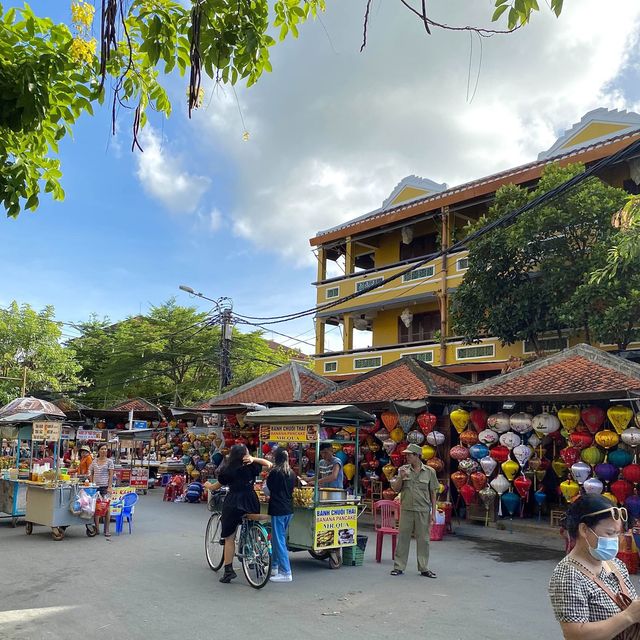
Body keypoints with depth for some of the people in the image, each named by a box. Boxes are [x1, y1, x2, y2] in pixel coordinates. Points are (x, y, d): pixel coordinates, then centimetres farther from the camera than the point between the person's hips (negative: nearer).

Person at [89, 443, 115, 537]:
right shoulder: (94, 461, 10)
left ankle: (106, 530, 3)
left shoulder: (109, 461, 1)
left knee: (106, 507, -3)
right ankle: (96, 528, 18)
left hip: (105, 486, -3)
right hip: (95, 486, 3)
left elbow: (111, 475, -3)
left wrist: (109, 487, -10)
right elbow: (91, 473, 17)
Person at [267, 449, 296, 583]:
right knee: (279, 538, 19)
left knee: (279, 540, -3)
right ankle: (275, 566, 30)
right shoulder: (292, 473, 6)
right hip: (289, 509, 7)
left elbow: (269, 486, -1)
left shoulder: (275, 472, -14)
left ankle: (286, 573, -4)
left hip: (278, 509, -7)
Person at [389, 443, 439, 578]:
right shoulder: (403, 469, 4)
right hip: (406, 510, 1)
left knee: (423, 540, 7)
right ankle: (399, 566, 14)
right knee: (403, 538, 5)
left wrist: (433, 512, 1)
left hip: (423, 511, -1)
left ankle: (424, 568, 18)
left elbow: (433, 493, 4)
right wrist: (400, 478, -13)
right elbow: (395, 488, 5)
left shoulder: (429, 472, 1)